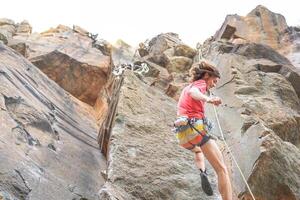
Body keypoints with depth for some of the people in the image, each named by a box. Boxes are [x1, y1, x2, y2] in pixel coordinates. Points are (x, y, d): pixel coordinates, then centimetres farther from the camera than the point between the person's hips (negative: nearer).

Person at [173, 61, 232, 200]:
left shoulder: (186, 88, 26)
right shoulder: (200, 83, 3)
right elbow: (192, 92, -23)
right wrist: (209, 99, -43)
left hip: (182, 134, 8)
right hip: (195, 129, -8)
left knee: (197, 150, 41)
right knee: (222, 169, -5)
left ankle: (202, 173, 12)